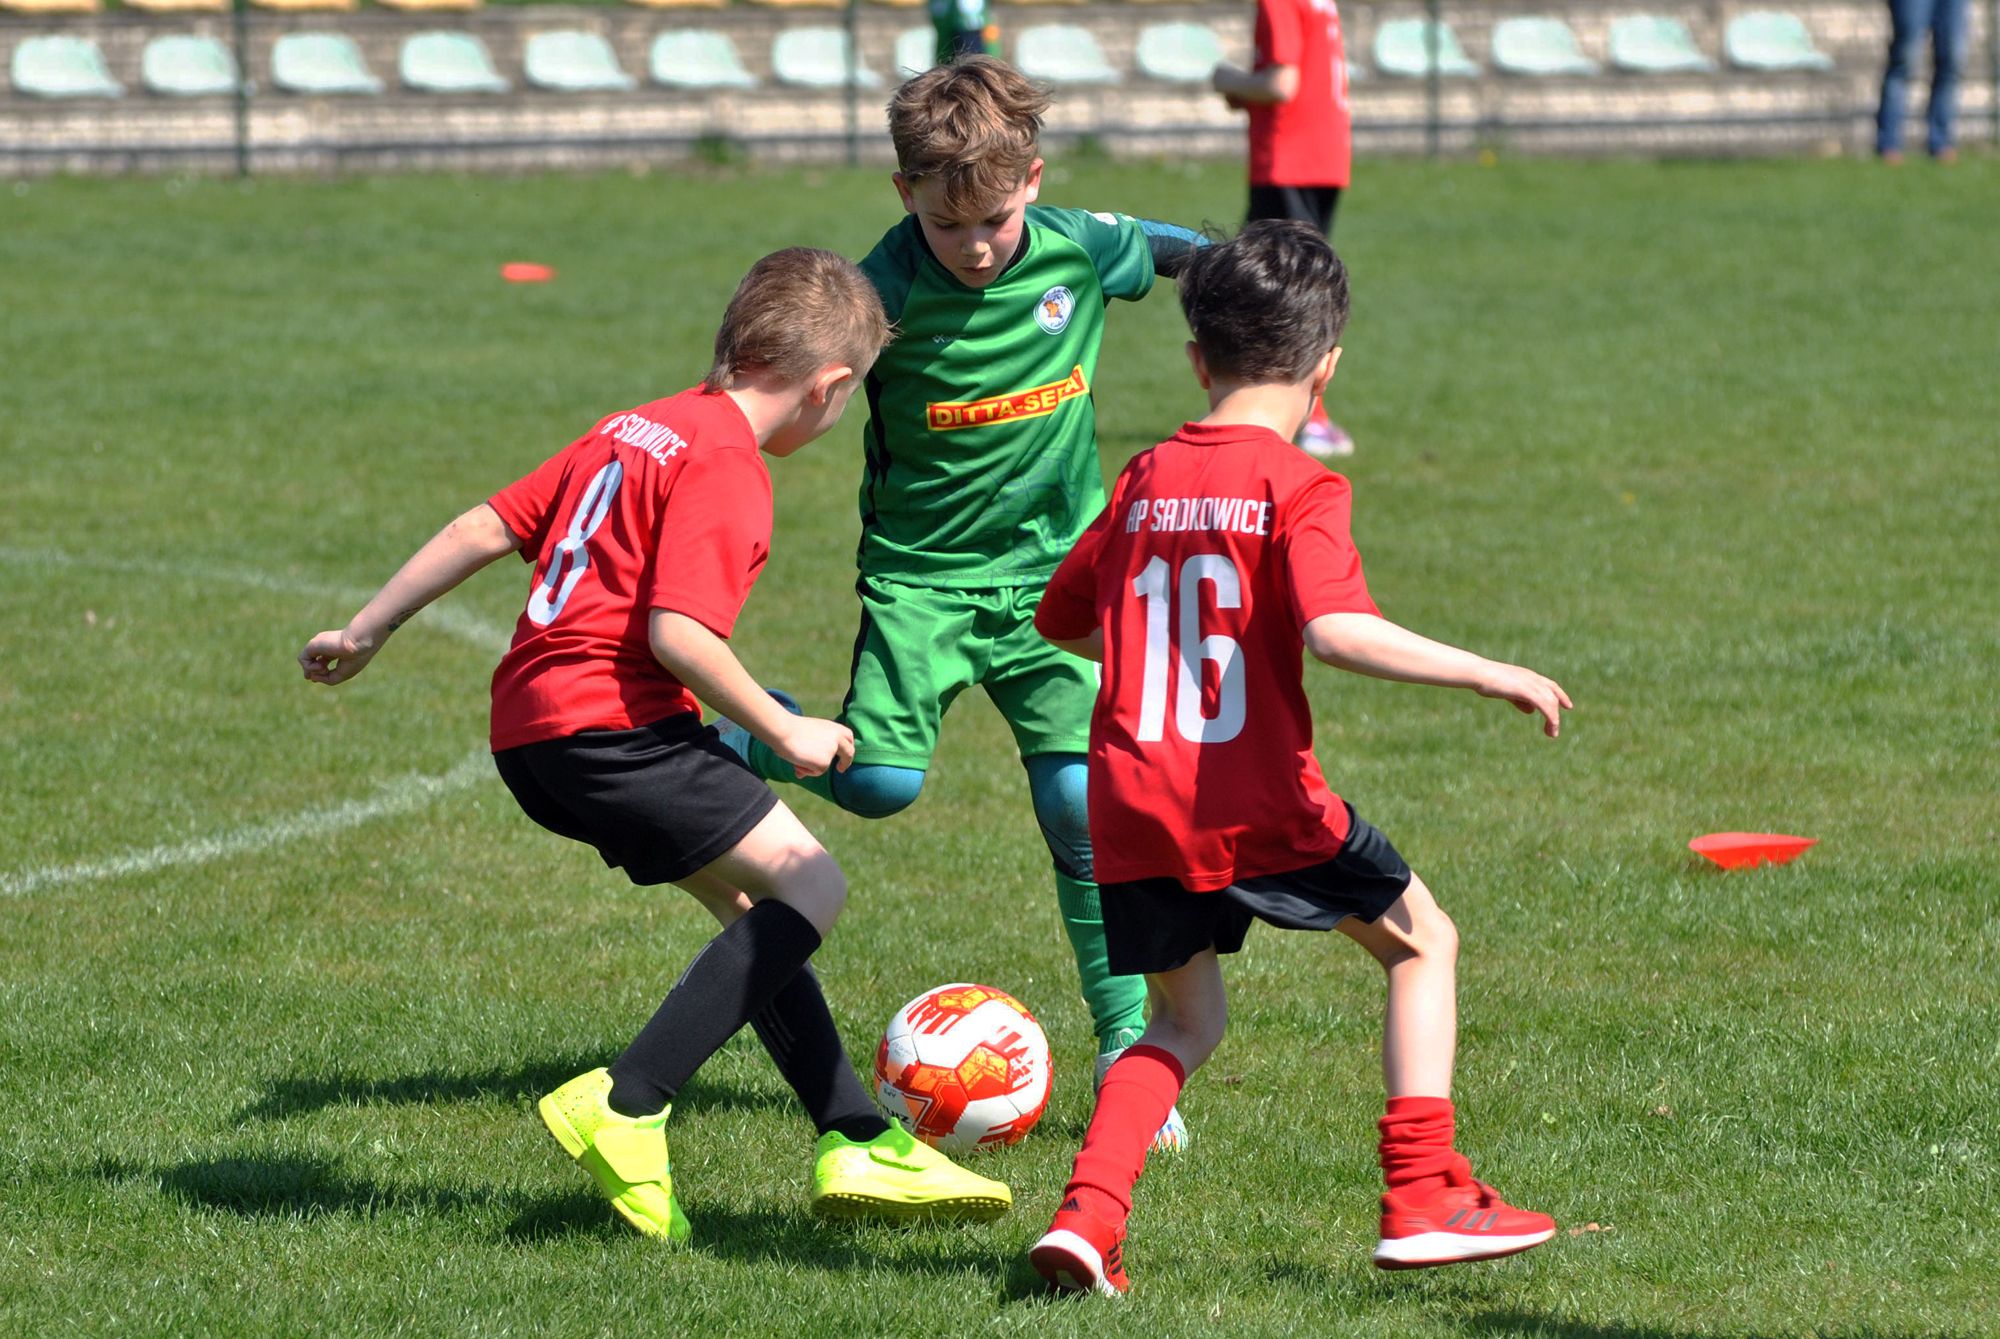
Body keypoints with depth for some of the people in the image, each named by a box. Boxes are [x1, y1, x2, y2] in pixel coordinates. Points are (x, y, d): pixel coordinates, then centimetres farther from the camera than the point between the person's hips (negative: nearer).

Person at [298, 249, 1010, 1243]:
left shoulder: (639, 429, 18)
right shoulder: (726, 470, -11)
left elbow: (487, 528, 19)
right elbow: (677, 632, -22)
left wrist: (365, 633, 25)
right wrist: (785, 734, -10)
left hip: (530, 729, 10)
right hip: (609, 722, -10)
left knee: (751, 906, 15)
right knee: (807, 883, -9)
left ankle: (859, 1145, 13)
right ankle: (624, 1107, -17)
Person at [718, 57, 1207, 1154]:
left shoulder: (1080, 249, -8)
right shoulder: (884, 295, -19)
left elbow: (1170, 248, 16)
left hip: (1054, 569, 2)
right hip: (922, 571, -2)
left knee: (1083, 805, -7)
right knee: (879, 781, -19)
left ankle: (1125, 1051, 4)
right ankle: (723, 745, 13)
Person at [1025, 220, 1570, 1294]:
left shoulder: (1144, 481, 10)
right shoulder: (1298, 488, -8)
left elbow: (1060, 619, 22)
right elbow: (1338, 630, -24)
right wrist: (1488, 675, -18)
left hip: (1131, 814, 5)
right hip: (1257, 810, -5)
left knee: (1185, 1021, 23)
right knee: (1421, 943, 16)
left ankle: (1088, 1215, 2)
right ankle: (1422, 1198, 8)